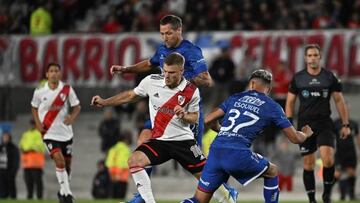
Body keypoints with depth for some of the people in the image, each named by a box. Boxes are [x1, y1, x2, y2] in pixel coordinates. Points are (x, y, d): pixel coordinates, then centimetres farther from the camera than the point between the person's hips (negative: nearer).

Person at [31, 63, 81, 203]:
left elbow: (77, 107, 2)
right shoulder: (39, 92, -6)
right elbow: (34, 108, 10)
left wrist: (72, 117, -18)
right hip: (49, 133, -2)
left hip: (65, 132, 2)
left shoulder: (67, 90, -5)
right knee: (59, 160, -20)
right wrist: (38, 124, -4)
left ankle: (63, 192, 30)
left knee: (67, 163, 9)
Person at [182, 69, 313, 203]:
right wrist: (306, 134, 40)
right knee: (272, 171, 25)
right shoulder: (272, 107, 11)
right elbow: (295, 138, 16)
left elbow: (208, 120, 19)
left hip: (215, 151, 3)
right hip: (238, 155, -3)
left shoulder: (235, 98, 19)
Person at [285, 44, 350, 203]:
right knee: (308, 164, 1)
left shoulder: (330, 77, 3)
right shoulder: (298, 78, 4)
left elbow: (339, 101, 7)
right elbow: (290, 101, 9)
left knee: (328, 158, -18)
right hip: (305, 124, 1)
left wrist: (345, 124, 3)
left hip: (324, 123, -1)